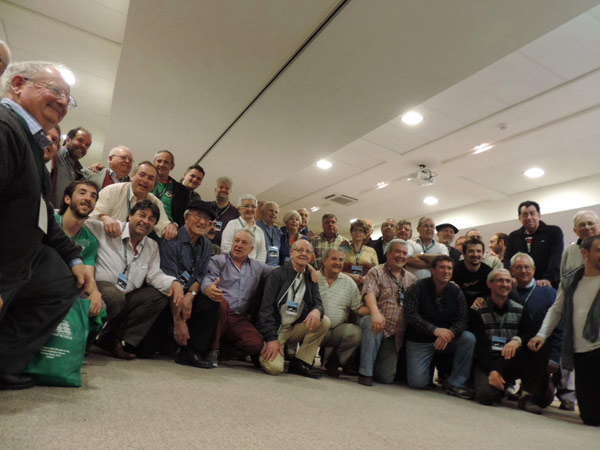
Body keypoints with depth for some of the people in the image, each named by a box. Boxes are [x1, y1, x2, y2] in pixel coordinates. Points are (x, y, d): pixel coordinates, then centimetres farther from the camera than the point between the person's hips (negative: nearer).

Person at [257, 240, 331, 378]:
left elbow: (317, 303, 2)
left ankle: (300, 363, -8)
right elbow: (266, 308, -11)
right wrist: (271, 338, -20)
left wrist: (316, 310, -26)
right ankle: (264, 352, 10)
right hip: (274, 329, -5)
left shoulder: (311, 279, 11)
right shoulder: (277, 274, -5)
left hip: (295, 329, 5)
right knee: (275, 367, -26)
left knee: (324, 321, -17)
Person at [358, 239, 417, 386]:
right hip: (379, 324, -4)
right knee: (372, 324, -40)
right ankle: (365, 372, -23)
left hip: (395, 334, 4)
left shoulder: (411, 278, 16)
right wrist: (375, 313, -37)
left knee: (387, 378, -1)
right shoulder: (376, 272, 0)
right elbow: (369, 293, -18)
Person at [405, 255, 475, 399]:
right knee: (418, 382, -15)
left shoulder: (456, 291, -1)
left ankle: (456, 384, -13)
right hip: (419, 340, -3)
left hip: (446, 338, 3)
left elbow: (463, 320, -7)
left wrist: (449, 333, -27)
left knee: (469, 338, -25)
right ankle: (430, 368, 22)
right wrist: (435, 330, -30)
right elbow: (411, 315, -19)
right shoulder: (418, 288, -10)